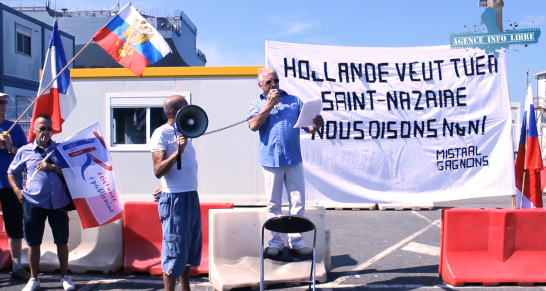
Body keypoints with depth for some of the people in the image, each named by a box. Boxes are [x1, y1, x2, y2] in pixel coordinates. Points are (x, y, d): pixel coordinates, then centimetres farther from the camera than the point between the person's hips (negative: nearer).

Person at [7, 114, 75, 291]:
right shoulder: (24, 151, 6)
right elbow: (12, 172, 16)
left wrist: (53, 167, -15)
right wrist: (17, 191, 3)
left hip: (59, 202, 0)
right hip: (34, 203, 0)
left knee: (62, 241, 6)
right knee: (33, 242, 6)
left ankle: (65, 277, 20)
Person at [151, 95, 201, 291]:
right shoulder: (161, 133, -11)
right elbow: (158, 171, -21)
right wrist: (177, 152, -30)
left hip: (191, 196, 9)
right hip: (175, 199, -9)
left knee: (191, 248, 16)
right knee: (174, 252, -3)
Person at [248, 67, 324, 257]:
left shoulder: (294, 101, 11)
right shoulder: (257, 104, 9)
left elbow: (308, 127, 6)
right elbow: (254, 125, -11)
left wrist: (316, 125, -17)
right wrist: (270, 104, -11)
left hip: (294, 160, 1)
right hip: (271, 161, -1)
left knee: (298, 203, 3)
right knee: (273, 205, 6)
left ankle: (297, 242, 13)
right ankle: (276, 242, 17)